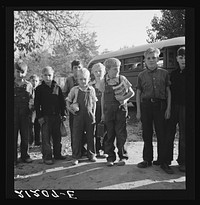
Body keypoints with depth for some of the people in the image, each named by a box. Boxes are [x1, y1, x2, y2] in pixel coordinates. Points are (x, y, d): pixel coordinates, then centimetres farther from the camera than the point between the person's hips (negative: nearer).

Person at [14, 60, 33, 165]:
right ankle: (14, 157, 14)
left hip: (24, 114, 2)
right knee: (13, 136, 3)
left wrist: (31, 103, -8)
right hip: (13, 114, -1)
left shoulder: (28, 85, 4)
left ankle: (24, 155, 23)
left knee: (25, 136, 9)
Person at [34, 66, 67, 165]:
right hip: (45, 116, -3)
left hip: (57, 116, 3)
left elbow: (62, 102, 10)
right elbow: (36, 104, -2)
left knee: (57, 136, 11)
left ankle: (57, 154, 24)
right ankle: (47, 157, 6)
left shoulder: (57, 88, 7)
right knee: (46, 137, -1)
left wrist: (63, 114, 5)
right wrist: (39, 116, -8)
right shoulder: (39, 88, 0)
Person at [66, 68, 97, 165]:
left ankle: (91, 154, 25)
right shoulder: (74, 89, 0)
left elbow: (94, 102, 10)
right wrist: (70, 109, -5)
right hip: (78, 116, -1)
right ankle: (75, 157, 13)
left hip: (89, 116, 2)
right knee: (76, 137, 2)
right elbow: (68, 101, 9)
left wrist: (93, 114, 4)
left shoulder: (91, 89, 4)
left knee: (91, 136, 10)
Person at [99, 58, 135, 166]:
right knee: (109, 134, 4)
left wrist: (124, 98, -11)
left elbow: (131, 92, 9)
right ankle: (110, 157, 17)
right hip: (108, 110, 1)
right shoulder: (103, 82, 4)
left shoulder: (122, 79, 1)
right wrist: (102, 113, 11)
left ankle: (122, 156, 15)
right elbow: (103, 97, 11)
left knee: (121, 134, 1)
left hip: (121, 109, -1)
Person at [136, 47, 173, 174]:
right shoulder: (142, 75, 8)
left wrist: (168, 108, -3)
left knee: (161, 134, 0)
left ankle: (162, 161, 9)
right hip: (146, 105, 1)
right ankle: (147, 159, 18)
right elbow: (138, 93, 9)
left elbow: (168, 91, 6)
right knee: (147, 134, 7)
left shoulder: (164, 73, 6)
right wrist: (138, 110, 3)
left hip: (160, 105, -1)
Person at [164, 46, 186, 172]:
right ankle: (167, 158, 22)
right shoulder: (174, 74, 12)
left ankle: (182, 162, 15)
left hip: (184, 107, -4)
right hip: (173, 106, 4)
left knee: (183, 135, 3)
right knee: (169, 133, 8)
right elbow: (170, 90, 12)